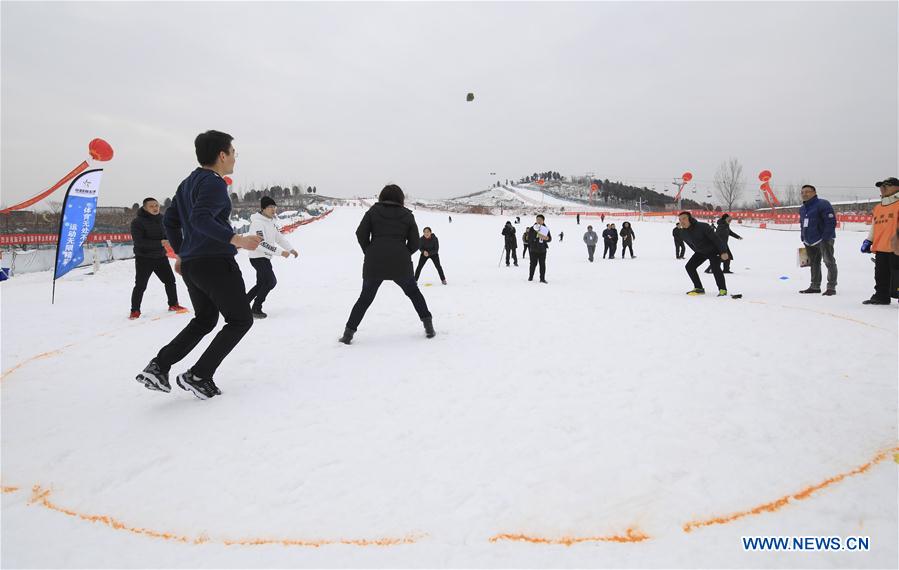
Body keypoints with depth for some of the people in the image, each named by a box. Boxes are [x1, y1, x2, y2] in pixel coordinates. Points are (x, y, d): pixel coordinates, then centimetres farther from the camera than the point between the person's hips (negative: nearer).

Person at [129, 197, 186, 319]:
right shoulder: (137, 222, -14)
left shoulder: (162, 219, 2)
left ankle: (173, 304, 27)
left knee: (170, 280, 10)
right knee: (140, 285, -4)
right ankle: (135, 310, 10)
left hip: (160, 256, 5)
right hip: (144, 258, -5)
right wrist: (160, 243, -28)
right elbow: (139, 242, -23)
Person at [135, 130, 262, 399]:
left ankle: (158, 366, 11)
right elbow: (201, 218, -27)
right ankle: (198, 376, -1)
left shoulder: (188, 183, 16)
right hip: (216, 263, -9)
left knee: (204, 320, 23)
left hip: (190, 265, 9)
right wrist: (237, 240, -34)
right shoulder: (214, 183, -12)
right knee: (240, 320, 5)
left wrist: (180, 253, 29)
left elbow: (169, 220, 20)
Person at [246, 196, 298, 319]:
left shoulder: (270, 221, 10)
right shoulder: (258, 222, -20)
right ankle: (256, 309, -2)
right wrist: (280, 252, -29)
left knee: (262, 283, 16)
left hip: (265, 257, 9)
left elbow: (279, 237, 14)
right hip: (258, 257, -9)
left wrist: (291, 249, 3)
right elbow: (261, 243, -27)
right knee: (271, 281, -12)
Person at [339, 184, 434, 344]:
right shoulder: (407, 215, 10)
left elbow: (361, 234, 0)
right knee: (414, 293, 21)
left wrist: (369, 252, 11)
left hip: (374, 264, 0)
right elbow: (414, 243, 5)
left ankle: (349, 332, 10)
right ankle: (428, 325, 16)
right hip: (401, 264, 0)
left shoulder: (373, 211, 8)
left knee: (365, 298, 14)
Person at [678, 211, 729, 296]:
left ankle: (723, 289, -7)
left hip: (714, 250, -7)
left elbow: (715, 238, -26)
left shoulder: (702, 227, -30)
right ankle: (699, 288, 7)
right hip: (700, 252, 7)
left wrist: (723, 252, -26)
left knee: (715, 268, -23)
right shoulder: (683, 233, -10)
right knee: (689, 266, -3)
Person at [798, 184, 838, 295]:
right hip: (809, 242, 8)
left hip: (823, 240, -8)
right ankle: (815, 286, 23)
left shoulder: (823, 204, -12)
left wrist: (826, 238, -21)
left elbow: (831, 221, -17)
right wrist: (803, 238, 17)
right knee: (814, 263, 14)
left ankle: (831, 287, -1)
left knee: (829, 262, -4)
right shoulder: (802, 208, 14)